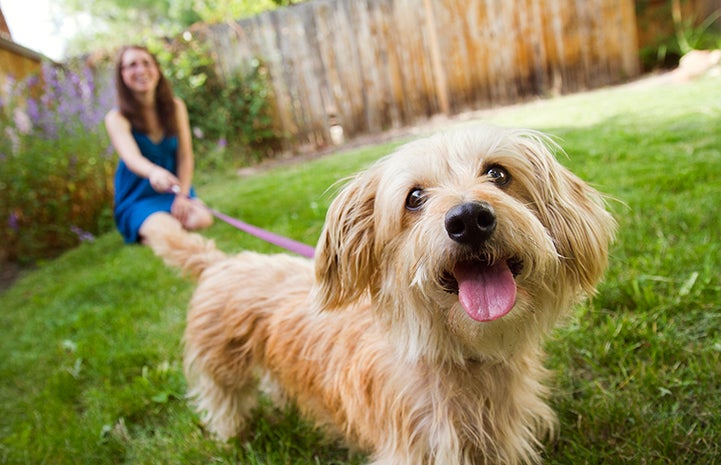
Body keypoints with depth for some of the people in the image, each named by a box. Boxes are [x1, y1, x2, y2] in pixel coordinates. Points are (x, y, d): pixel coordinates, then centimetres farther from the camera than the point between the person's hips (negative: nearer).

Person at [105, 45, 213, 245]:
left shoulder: (175, 107, 1)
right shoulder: (117, 118, -10)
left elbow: (185, 155, -3)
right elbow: (131, 157, -28)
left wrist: (182, 196, -15)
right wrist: (154, 172, -52)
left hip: (174, 189, 3)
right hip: (138, 199, -3)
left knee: (201, 219, -27)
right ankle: (144, 235, 1)